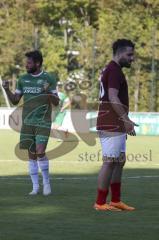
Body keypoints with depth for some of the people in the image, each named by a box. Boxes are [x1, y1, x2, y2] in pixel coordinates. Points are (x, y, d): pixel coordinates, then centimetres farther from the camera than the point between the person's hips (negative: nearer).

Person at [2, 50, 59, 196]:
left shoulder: (48, 79, -4)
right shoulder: (23, 79, 8)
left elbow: (56, 103, -5)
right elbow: (15, 101, 11)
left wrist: (49, 92, -24)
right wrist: (7, 89, -6)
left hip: (43, 122, -4)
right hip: (27, 122, 4)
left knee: (40, 152, -15)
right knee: (31, 154, 4)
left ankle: (46, 182, 4)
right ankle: (35, 187, 9)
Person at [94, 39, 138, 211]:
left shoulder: (111, 70, 19)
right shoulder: (114, 71, -13)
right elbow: (113, 98, -23)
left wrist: (124, 122, 25)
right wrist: (126, 119, -27)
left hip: (115, 126, 11)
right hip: (112, 126, -11)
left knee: (119, 162, 13)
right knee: (110, 162, -8)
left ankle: (115, 201, 16)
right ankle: (100, 203, -6)